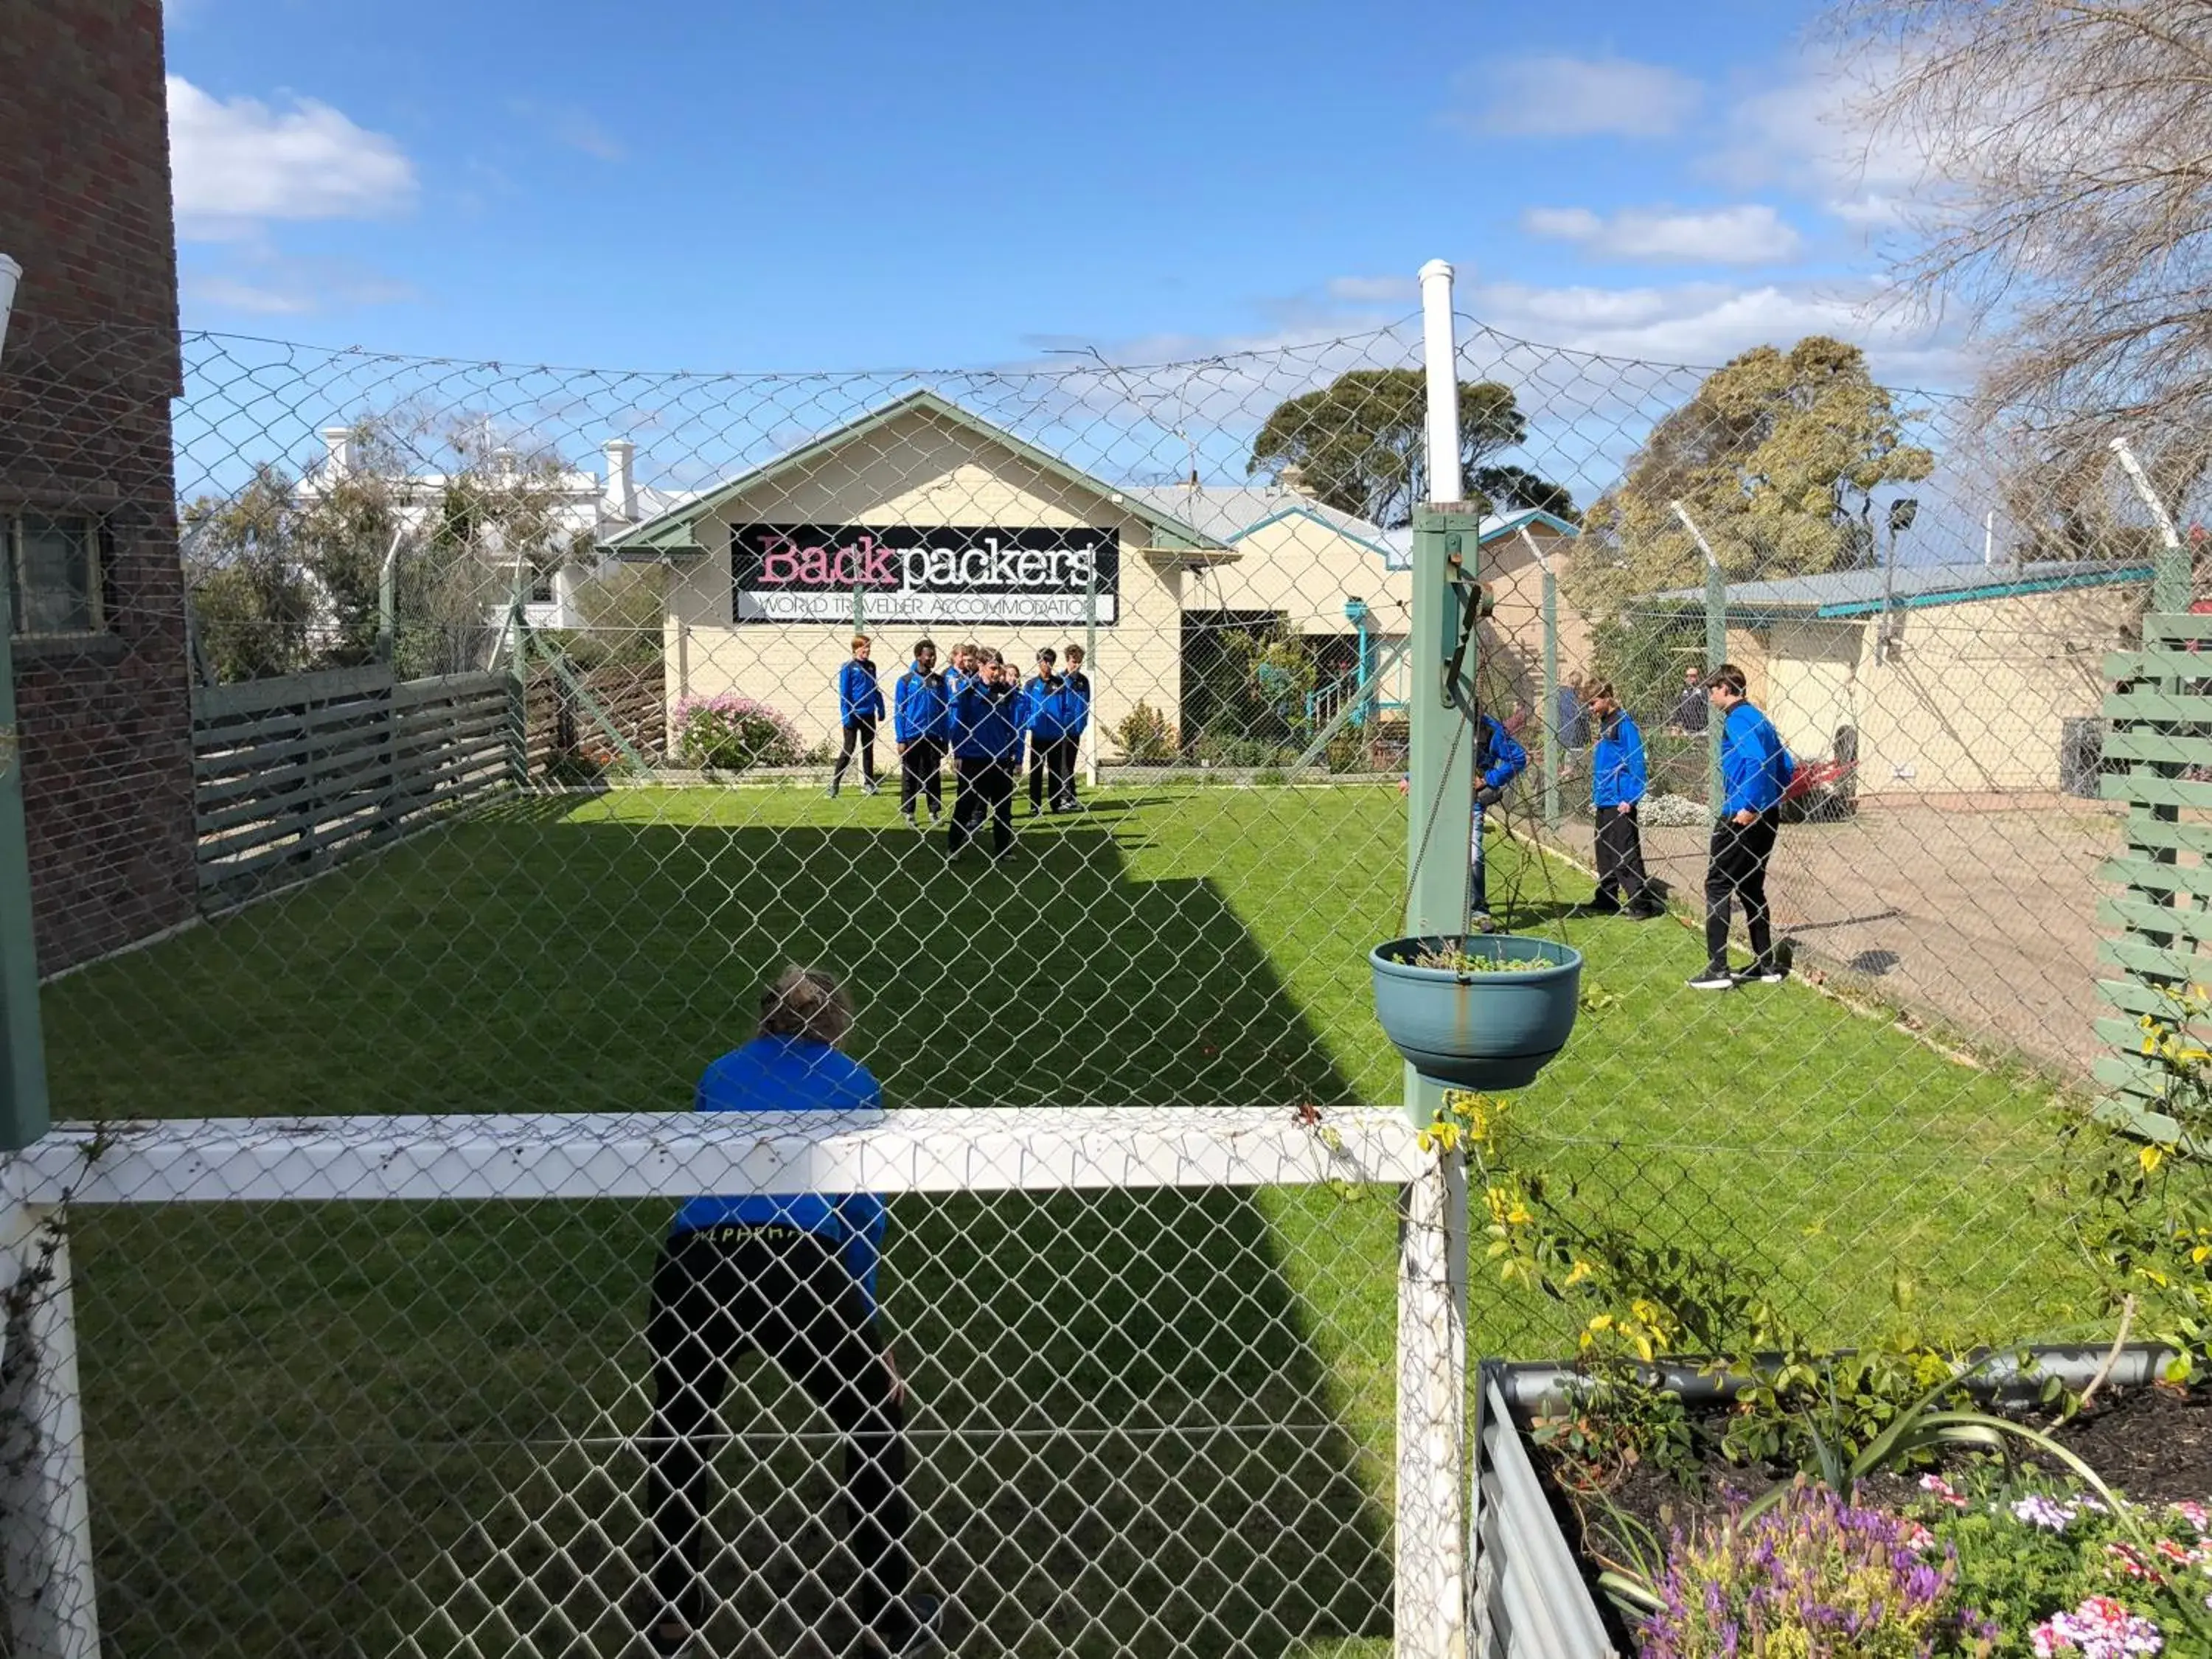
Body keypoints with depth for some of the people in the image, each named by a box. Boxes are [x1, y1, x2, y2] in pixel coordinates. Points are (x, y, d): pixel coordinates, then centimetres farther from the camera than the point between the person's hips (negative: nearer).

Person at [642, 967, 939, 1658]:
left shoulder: (719, 1075, 25)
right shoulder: (852, 1083, 18)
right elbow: (864, 1215, 14)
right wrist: (867, 1327, 22)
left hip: (691, 1264, 2)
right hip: (799, 1265, -2)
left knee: (676, 1432, 30)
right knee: (876, 1421, 24)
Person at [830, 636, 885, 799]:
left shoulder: (871, 666, 8)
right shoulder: (848, 668, -8)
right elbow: (843, 693, -10)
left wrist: (880, 709, 10)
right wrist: (846, 716, -15)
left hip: (869, 715, 5)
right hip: (853, 715, -5)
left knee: (868, 749, 10)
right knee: (848, 750, -2)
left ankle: (869, 783, 17)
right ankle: (834, 782, 5)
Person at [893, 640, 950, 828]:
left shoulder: (940, 681, 6)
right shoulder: (906, 681, -3)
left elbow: (945, 710, 9)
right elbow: (899, 712, -3)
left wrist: (945, 737, 4)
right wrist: (901, 739, -9)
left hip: (934, 737, 3)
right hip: (912, 737, -3)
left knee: (934, 776, 7)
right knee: (910, 776, 5)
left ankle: (935, 811, 15)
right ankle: (907, 813, 12)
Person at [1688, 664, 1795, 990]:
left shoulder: (1737, 718, -12)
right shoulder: (1759, 718, 17)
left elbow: (1756, 760, -26)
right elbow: (1787, 767, 18)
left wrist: (1749, 806, -23)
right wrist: (1770, 801, 17)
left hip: (1740, 817, -9)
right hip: (1766, 816, 10)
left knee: (1717, 886, -5)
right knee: (1751, 888, 17)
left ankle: (1717, 970, -8)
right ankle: (1766, 964, 21)